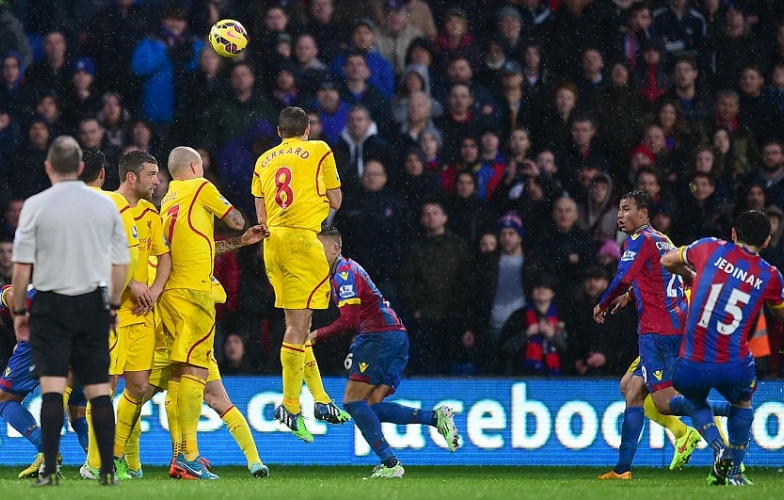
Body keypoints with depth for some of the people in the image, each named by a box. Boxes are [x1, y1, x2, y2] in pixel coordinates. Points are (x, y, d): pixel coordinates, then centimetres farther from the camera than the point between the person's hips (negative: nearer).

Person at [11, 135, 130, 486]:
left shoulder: (36, 206, -7)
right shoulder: (106, 206, 3)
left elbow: (22, 266, -7)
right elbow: (122, 263, 8)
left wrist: (19, 310, 5)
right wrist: (113, 305, 21)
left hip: (52, 304, -2)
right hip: (94, 305, 3)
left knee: (52, 386, -5)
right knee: (99, 389, 6)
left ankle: (50, 470, -11)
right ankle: (108, 470, 3)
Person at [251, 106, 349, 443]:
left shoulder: (264, 161, 17)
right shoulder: (319, 150, 5)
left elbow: (261, 217, 15)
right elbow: (336, 201, 7)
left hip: (273, 241, 6)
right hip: (302, 239, -6)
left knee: (298, 324, 12)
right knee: (298, 324, -8)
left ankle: (320, 398, 15)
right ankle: (290, 406, -12)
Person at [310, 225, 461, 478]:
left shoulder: (344, 272, -8)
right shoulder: (347, 269, 24)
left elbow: (348, 322, -17)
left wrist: (317, 334, -8)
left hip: (381, 334, -10)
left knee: (353, 401, -9)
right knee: (370, 407, 3)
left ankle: (389, 463, -16)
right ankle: (435, 417, -6)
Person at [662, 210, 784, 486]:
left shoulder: (710, 248, 2)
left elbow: (667, 261, 22)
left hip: (691, 367, 0)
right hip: (734, 367, 0)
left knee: (696, 401, 33)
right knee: (742, 404, 34)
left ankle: (718, 448, 7)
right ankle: (734, 471, 26)